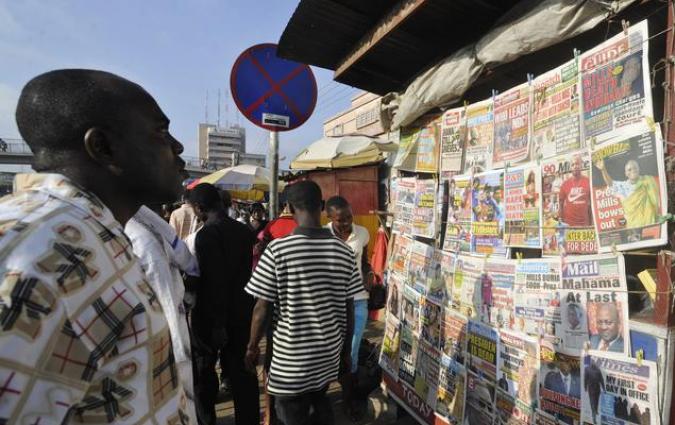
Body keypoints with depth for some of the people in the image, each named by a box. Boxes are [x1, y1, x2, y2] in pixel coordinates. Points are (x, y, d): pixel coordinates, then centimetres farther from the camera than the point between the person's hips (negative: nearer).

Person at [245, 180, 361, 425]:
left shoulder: (277, 250, -18)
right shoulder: (344, 252, -7)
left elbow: (262, 309, -12)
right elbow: (348, 309, -1)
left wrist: (252, 346, 4)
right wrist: (347, 350, 12)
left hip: (291, 357, -4)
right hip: (329, 352, 4)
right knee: (320, 404, 28)